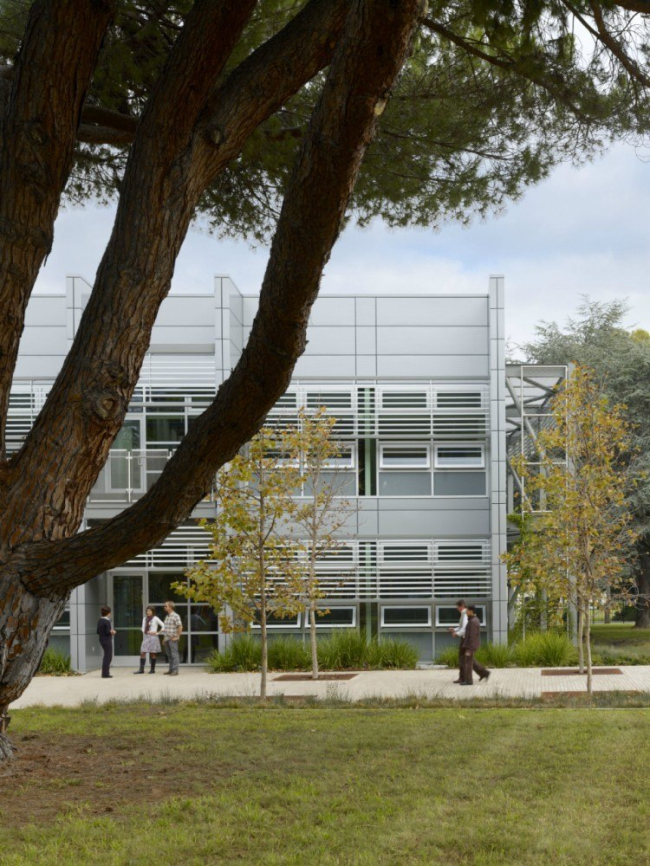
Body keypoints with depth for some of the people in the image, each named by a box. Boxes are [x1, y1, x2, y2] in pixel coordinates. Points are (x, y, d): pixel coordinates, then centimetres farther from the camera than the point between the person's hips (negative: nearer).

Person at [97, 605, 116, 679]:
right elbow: (108, 632, -23)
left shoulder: (100, 621, 8)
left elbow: (98, 631, 11)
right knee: (107, 657, -2)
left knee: (107, 656, 20)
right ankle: (105, 674, -2)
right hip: (107, 640, -9)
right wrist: (112, 632, -3)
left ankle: (105, 672, 26)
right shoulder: (107, 621, -17)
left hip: (102, 640, 9)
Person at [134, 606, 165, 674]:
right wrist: (144, 632, -2)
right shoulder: (145, 619, 12)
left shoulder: (155, 619, -4)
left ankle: (152, 669, 8)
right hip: (145, 637, 5)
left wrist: (157, 633, -6)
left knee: (152, 653, 0)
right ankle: (141, 669, -4)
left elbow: (163, 626, -6)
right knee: (142, 653, -3)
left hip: (153, 637, -5)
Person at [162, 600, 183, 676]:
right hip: (167, 639, 8)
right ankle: (171, 670, 17)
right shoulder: (167, 616, 16)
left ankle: (175, 671, -8)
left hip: (173, 639, -8)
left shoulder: (175, 616, -11)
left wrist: (177, 637, -14)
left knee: (174, 655, -8)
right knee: (169, 655, 12)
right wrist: (164, 638, 18)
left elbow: (180, 627, -15)